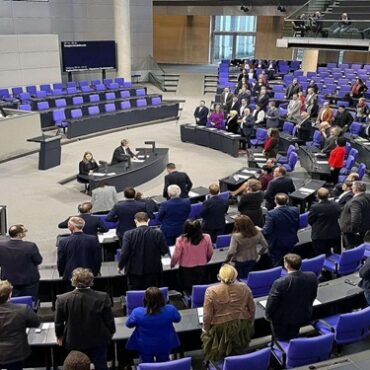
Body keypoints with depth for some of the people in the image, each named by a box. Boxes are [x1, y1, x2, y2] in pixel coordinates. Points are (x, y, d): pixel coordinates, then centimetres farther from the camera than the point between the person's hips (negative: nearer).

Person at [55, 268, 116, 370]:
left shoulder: (62, 299, -19)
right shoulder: (103, 297, -20)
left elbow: (58, 322, -5)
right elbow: (109, 320, -8)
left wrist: (59, 336, 15)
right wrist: (110, 332, 13)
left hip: (74, 342, 1)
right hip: (98, 341, 0)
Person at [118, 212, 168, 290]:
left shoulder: (129, 234, -14)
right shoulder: (158, 234, -11)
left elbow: (124, 253, -13)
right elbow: (165, 251, -5)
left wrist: (120, 266, 3)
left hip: (135, 271, -1)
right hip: (153, 271, 1)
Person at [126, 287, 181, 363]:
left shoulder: (137, 312, -31)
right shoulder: (170, 309, -28)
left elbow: (128, 324, -9)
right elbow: (178, 319, -5)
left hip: (145, 347, -1)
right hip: (165, 346, 1)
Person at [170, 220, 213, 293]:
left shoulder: (181, 240, -22)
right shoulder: (206, 238, -15)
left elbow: (176, 256, -12)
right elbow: (210, 253, 0)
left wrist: (172, 264, 9)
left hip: (186, 270, -2)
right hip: (202, 268, 2)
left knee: (188, 292, 14)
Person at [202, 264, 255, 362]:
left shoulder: (211, 291, -22)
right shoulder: (244, 288, -13)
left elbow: (207, 315, -16)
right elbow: (252, 309, -1)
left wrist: (205, 329, 2)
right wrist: (250, 323, 17)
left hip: (220, 329, -3)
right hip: (242, 327, 4)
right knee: (240, 351, 29)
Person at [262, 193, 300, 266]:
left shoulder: (271, 214, -26)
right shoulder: (295, 211, -11)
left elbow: (267, 231, -24)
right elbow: (297, 226, 1)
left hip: (276, 244, -4)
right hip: (291, 242, 5)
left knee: (276, 265, 12)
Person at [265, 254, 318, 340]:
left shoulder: (280, 283, -34)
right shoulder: (312, 276, -20)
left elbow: (271, 303, -20)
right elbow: (313, 296, -1)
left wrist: (268, 315, 0)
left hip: (283, 320, -4)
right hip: (304, 316, 4)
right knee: (293, 339, 30)